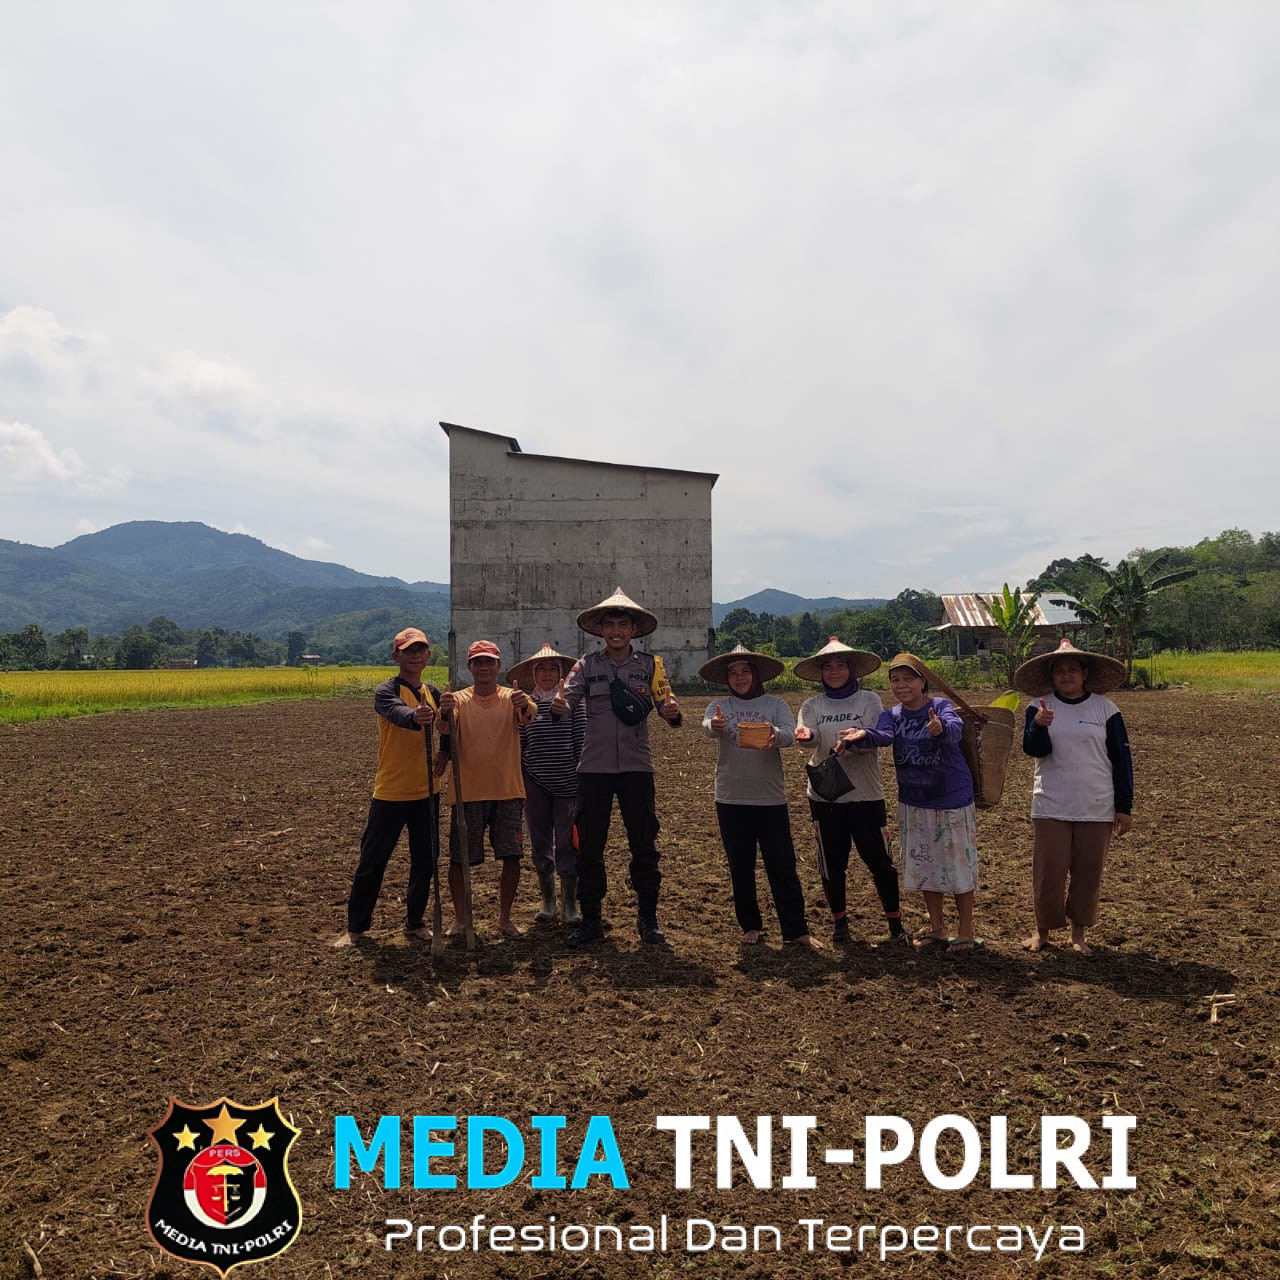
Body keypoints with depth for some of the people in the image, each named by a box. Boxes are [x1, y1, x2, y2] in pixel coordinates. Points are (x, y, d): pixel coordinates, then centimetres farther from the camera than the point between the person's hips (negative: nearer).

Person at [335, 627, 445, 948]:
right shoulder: (386, 691, -12)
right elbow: (398, 712, -35)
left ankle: (415, 921, 29)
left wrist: (444, 754, -5)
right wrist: (415, 718, -56)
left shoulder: (433, 692, 8)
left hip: (427, 792, 5)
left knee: (425, 862, 12)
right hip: (390, 792, -5)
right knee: (371, 862, 4)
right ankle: (356, 927, 20)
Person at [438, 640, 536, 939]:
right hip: (466, 792, 0)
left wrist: (525, 707, -46)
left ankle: (505, 918, 20)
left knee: (511, 857, 3)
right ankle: (460, 918, 24)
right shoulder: (458, 700, 1)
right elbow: (447, 735, -16)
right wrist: (445, 715, -39)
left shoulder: (512, 698, 1)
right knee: (459, 858, 5)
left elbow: (528, 716, -22)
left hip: (508, 791, 0)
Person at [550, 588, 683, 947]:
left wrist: (672, 713, -30)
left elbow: (666, 701, -7)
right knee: (589, 846, 6)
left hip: (636, 767, 0)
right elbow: (568, 694, -11)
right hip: (594, 768, 0)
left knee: (644, 844, 6)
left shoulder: (649, 664, 4)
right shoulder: (587, 665, 4)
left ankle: (647, 918, 21)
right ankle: (590, 919, 20)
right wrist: (558, 705, -35)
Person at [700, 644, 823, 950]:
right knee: (740, 867, 11)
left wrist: (773, 734, -40)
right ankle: (750, 925, 26)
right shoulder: (719, 706, 3)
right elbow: (707, 727, -19)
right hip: (731, 799, 1)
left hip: (771, 798, -1)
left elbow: (789, 735, -15)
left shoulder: (774, 704, 2)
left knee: (782, 865, 1)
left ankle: (796, 930, 11)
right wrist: (714, 725, -45)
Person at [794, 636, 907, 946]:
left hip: (865, 793, -2)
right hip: (824, 795, 2)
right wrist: (806, 735, -39)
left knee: (879, 859, 3)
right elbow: (807, 735, -14)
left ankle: (895, 922, 20)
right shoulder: (811, 705, 4)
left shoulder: (869, 700, -1)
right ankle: (839, 920, 27)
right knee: (831, 861, 9)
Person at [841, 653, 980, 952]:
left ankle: (966, 932, 21)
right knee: (925, 867, 14)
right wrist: (864, 735, -47)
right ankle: (937, 928, 30)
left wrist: (940, 728, -60)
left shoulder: (940, 707, -14)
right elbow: (884, 735, -23)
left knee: (958, 866, 4)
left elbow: (956, 728, -36)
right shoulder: (892, 715, -1)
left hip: (952, 801, -5)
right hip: (914, 804, 5)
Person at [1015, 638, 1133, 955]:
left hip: (1097, 808, 1)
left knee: (1088, 872, 8)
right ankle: (1042, 930, 20)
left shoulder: (1105, 708, 0)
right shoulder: (1040, 707, 0)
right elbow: (1034, 749, -12)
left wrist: (1125, 807, 1)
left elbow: (1122, 760, 3)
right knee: (1048, 872, 2)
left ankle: (1078, 934, 23)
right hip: (1051, 807, 0)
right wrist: (1039, 725, -34)